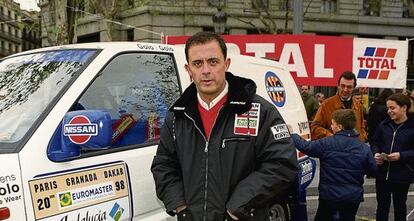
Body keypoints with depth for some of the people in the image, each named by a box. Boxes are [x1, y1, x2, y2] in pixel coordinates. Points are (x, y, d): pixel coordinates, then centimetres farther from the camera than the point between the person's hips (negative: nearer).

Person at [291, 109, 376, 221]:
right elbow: (373, 171, 1)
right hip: (353, 197, 3)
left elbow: (305, 146, -6)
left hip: (329, 196, -2)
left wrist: (291, 134, 10)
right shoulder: (363, 148, -5)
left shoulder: (326, 143, -14)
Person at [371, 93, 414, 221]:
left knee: (399, 205, 16)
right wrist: (376, 154, -9)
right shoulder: (384, 125, 1)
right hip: (382, 173, 3)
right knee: (382, 205, 11)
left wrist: (401, 155, -24)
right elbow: (375, 143, 10)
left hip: (402, 176, -3)